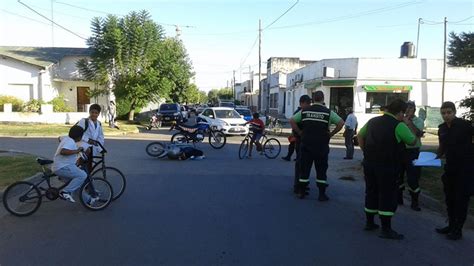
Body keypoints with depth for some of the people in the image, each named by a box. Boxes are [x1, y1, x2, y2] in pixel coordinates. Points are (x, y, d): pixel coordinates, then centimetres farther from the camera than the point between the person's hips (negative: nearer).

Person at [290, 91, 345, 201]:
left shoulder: (304, 110, 3)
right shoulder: (328, 112, -3)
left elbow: (292, 121, 1)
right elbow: (341, 123, -8)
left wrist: (300, 133, 7)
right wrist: (331, 134, 0)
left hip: (306, 144, 2)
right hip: (321, 145, -2)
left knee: (304, 167, 10)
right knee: (321, 169, 7)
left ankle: (301, 192, 16)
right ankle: (322, 194, 10)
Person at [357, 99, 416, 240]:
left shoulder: (372, 121, 9)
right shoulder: (399, 126, -12)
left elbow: (360, 136, 18)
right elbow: (412, 141, 0)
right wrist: (407, 125, 14)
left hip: (369, 164, 7)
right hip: (387, 166, -6)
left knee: (371, 192, 16)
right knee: (388, 196, 2)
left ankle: (369, 222, 27)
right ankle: (386, 229, 6)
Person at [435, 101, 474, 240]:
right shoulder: (442, 128, 4)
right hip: (450, 166, 6)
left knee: (461, 198, 2)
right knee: (449, 197, 13)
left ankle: (458, 230, 14)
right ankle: (451, 225, 28)